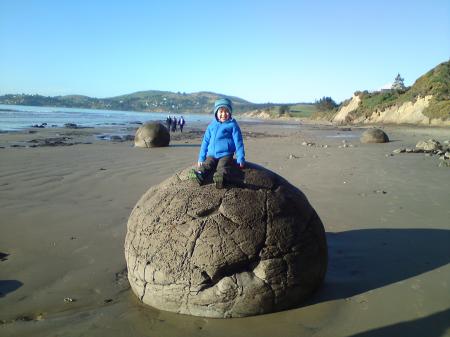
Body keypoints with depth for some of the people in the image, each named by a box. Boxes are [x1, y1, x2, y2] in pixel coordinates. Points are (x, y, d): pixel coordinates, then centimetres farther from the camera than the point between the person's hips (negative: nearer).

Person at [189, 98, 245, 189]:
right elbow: (205, 142, 18)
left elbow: (238, 142, 1)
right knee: (205, 165, -21)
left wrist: (240, 158, -5)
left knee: (222, 168, -29)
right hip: (211, 155, 4)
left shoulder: (232, 125, 2)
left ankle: (221, 178, -53)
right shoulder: (212, 125, 14)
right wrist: (201, 158, 14)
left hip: (225, 155, -4)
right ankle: (199, 176, -42)